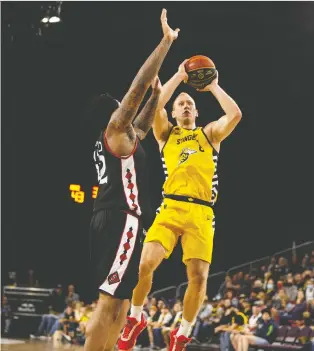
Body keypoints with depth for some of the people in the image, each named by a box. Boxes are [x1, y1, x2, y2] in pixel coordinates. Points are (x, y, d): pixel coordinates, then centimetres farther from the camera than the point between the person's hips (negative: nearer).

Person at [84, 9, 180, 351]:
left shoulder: (121, 136, 21)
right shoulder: (115, 130, -2)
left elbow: (142, 127, 42)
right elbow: (138, 84, -7)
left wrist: (156, 96, 37)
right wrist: (166, 41, -4)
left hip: (114, 222, 10)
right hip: (121, 221, -10)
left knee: (117, 302, 10)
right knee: (109, 303, -15)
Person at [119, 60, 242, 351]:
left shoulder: (210, 134, 19)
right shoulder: (166, 134, 18)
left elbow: (235, 114, 1)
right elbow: (155, 105, -1)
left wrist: (213, 87, 10)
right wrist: (179, 76, 5)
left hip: (201, 214, 1)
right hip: (170, 208, -1)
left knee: (199, 277, -8)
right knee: (145, 264, -16)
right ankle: (135, 320, 8)